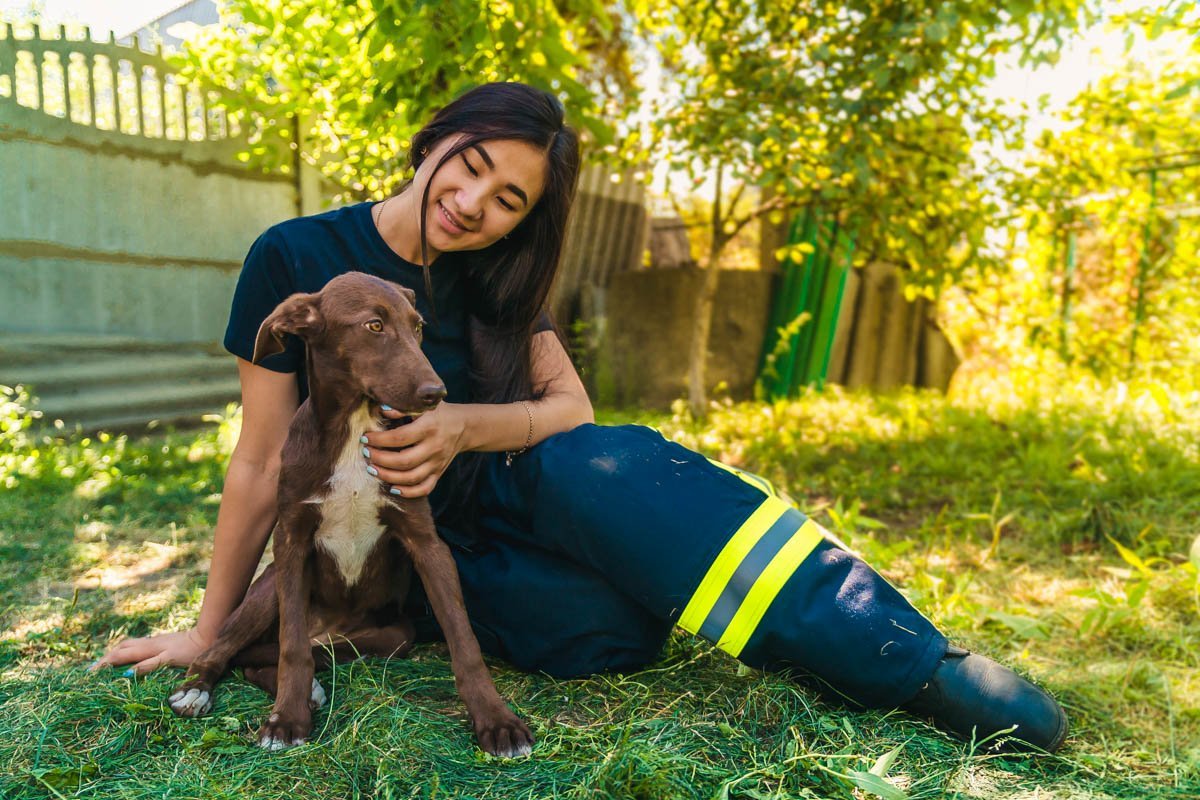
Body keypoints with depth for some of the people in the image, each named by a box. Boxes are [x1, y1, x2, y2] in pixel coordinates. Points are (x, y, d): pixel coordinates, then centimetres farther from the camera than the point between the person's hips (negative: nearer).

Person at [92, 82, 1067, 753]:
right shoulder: (295, 259, -9)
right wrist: (209, 632, -2)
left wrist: (462, 427, -25)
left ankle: (910, 657, -29)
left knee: (593, 462, -33)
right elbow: (264, 463, -6)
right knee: (608, 621, -33)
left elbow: (572, 409, -5)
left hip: (507, 500, 3)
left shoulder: (493, 280, 3)